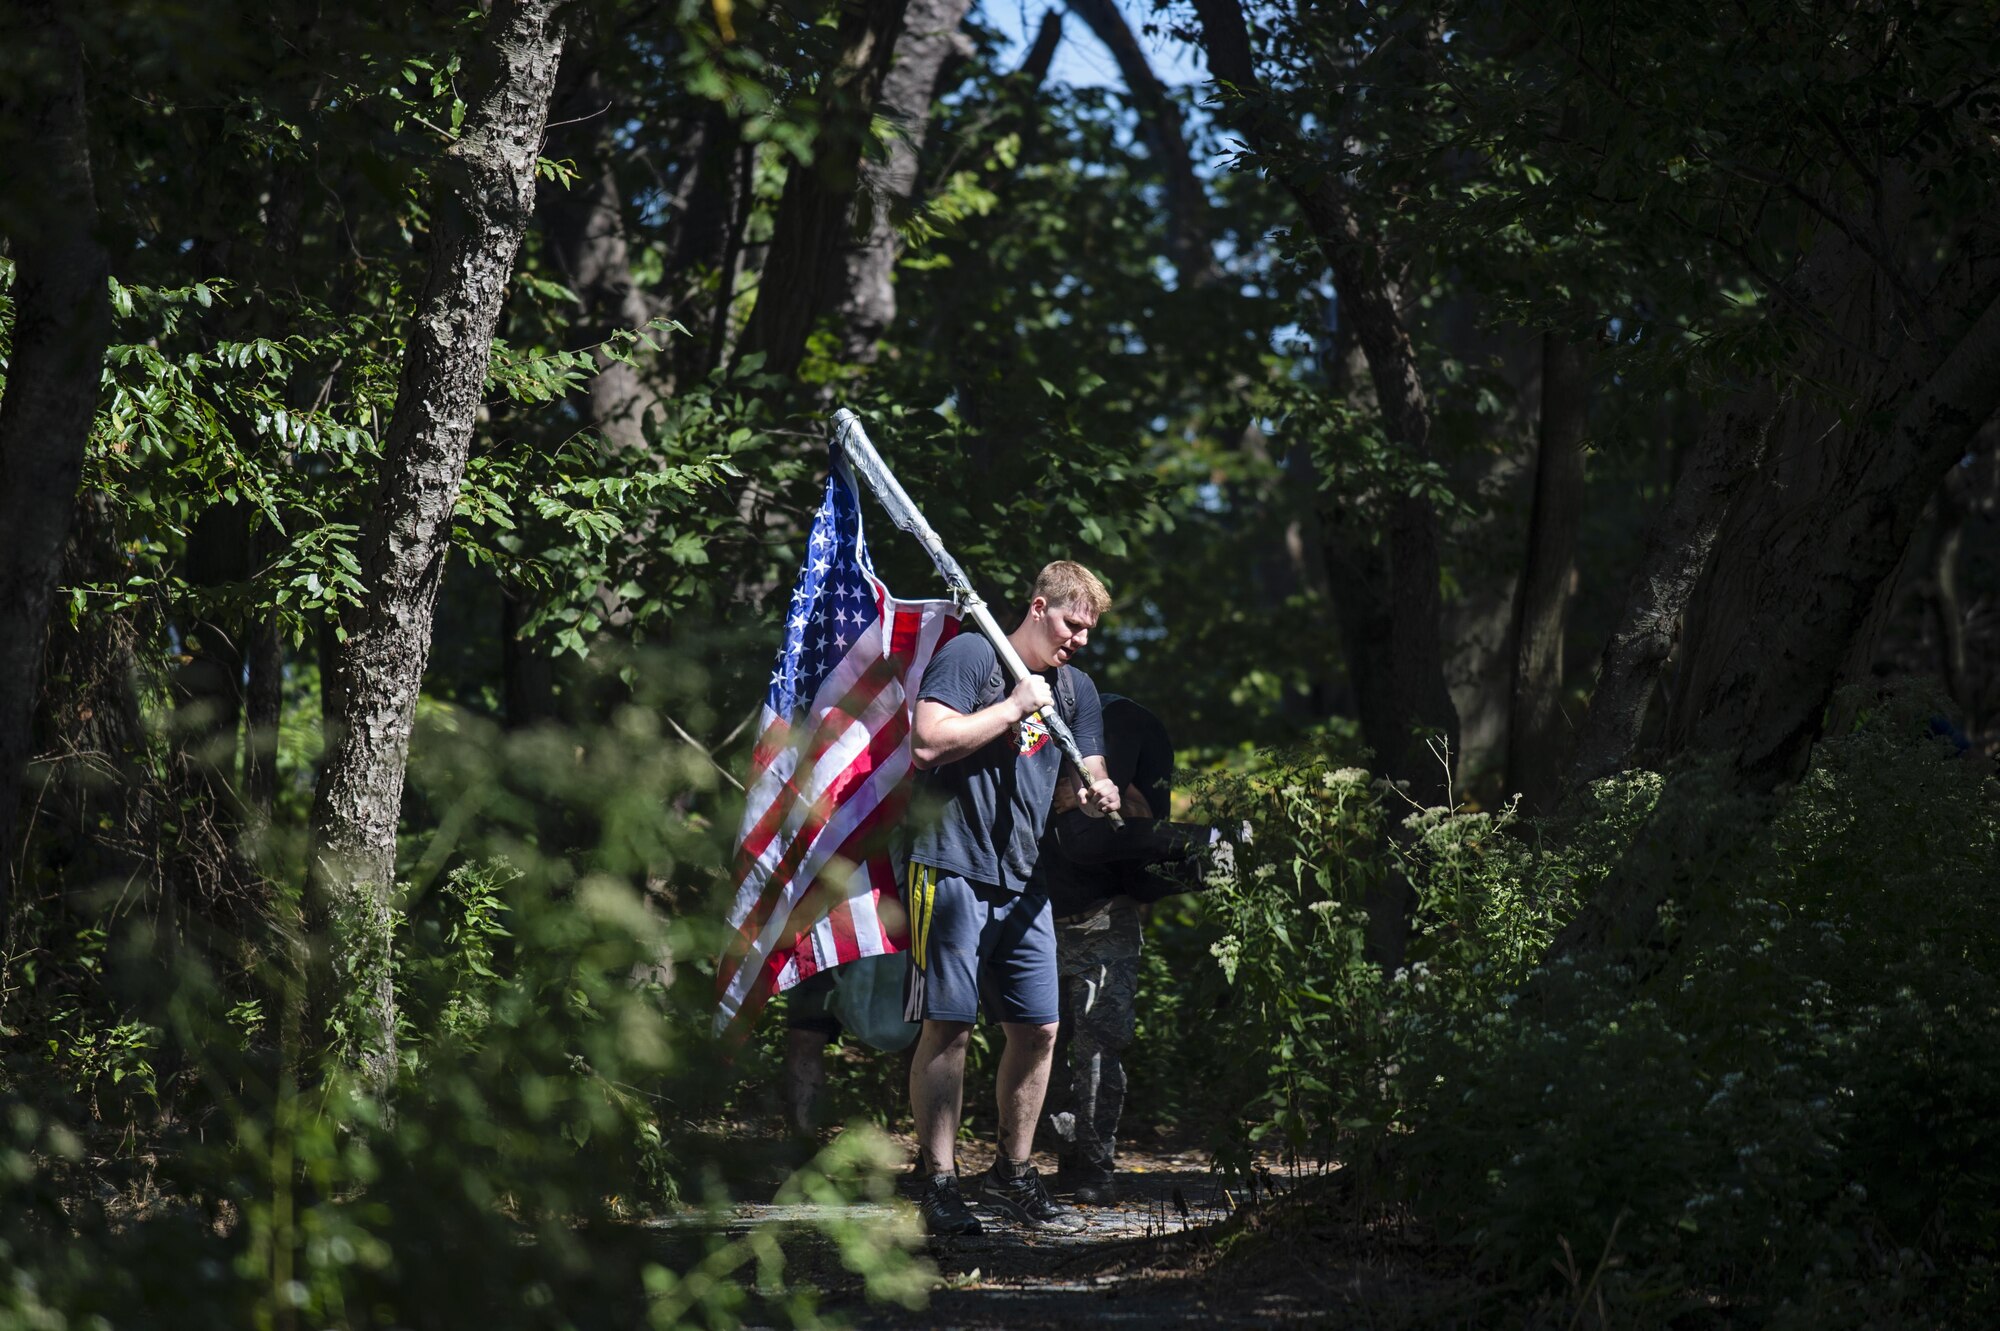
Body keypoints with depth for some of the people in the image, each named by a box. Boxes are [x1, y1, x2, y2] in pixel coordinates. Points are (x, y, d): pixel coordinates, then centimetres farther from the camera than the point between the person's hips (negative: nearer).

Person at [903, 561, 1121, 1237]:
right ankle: (939, 1183, -6)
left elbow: (1087, 773, 14)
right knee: (948, 1026, -9)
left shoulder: (1076, 688, 17)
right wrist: (1015, 706, -13)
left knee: (1038, 1028, 6)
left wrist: (1097, 793, -11)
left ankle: (1012, 1175, 18)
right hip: (955, 870, -7)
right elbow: (928, 743, -17)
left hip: (1024, 882, 7)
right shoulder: (970, 656, -5)